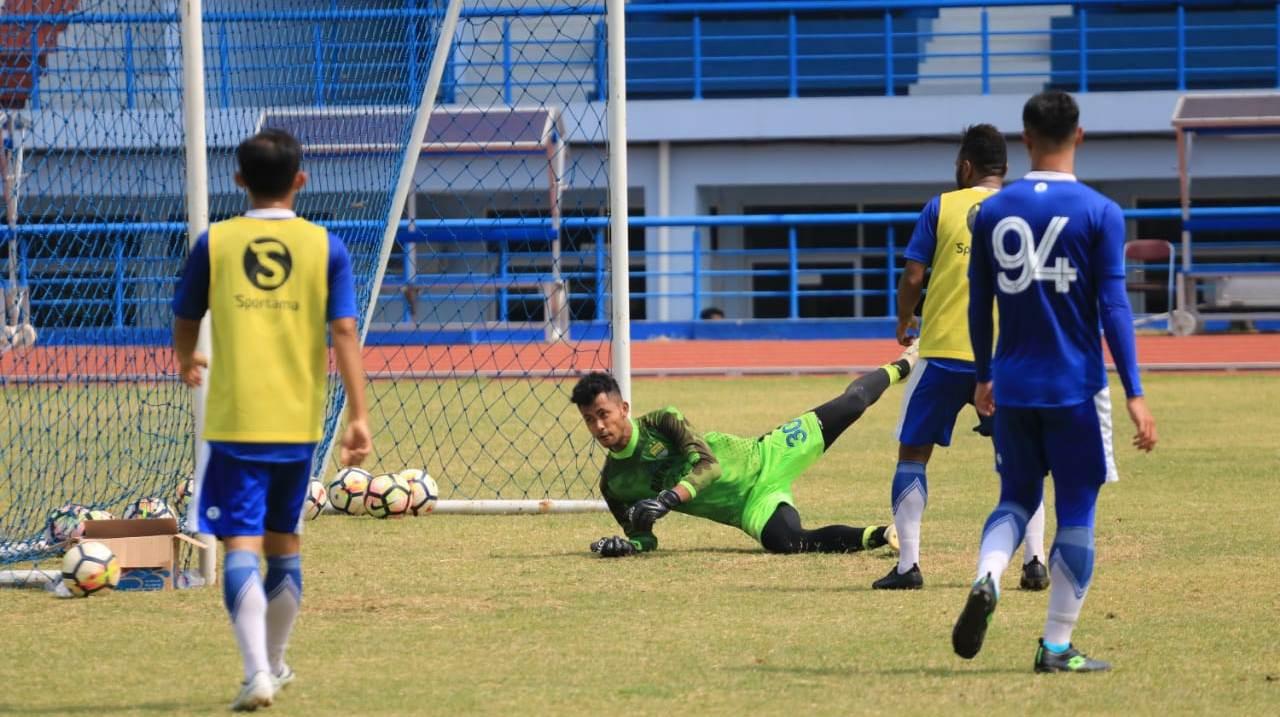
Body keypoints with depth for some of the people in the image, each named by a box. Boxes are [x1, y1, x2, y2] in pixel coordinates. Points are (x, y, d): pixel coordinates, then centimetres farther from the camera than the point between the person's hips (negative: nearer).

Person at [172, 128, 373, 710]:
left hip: (234, 419, -2)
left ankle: (258, 671, -24)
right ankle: (275, 663, 34)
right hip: (298, 420, 2)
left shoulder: (214, 243, 0)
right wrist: (358, 416, -6)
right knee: (284, 541, 20)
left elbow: (185, 324, 11)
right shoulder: (324, 247, 1)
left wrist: (187, 362, 34)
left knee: (241, 544, -7)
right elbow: (345, 334, -6)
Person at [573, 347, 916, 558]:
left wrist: (669, 499, -42)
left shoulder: (661, 423, -14)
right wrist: (625, 545, -18)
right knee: (784, 540, -32)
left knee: (851, 403, -5)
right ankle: (883, 535, -23)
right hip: (753, 508, 2)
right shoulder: (614, 483, -3)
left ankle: (899, 367, 30)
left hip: (765, 461, -2)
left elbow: (709, 465, -25)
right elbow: (643, 537, 8)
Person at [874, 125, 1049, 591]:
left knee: (912, 453, 11)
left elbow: (913, 277, -2)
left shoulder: (941, 208, 2)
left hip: (943, 350, -2)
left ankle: (908, 565, 2)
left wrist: (904, 323, 17)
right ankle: (1034, 561, 3)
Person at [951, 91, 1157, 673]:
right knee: (1076, 512, 5)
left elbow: (978, 304, 9)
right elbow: (1114, 308, -11)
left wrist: (984, 378, 22)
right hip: (1075, 386, -3)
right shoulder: (1099, 214, -8)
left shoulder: (991, 213, 2)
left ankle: (987, 577, -11)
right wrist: (1134, 395, -9)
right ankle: (1057, 646, 4)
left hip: (1012, 386, 3)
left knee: (1017, 496, 18)